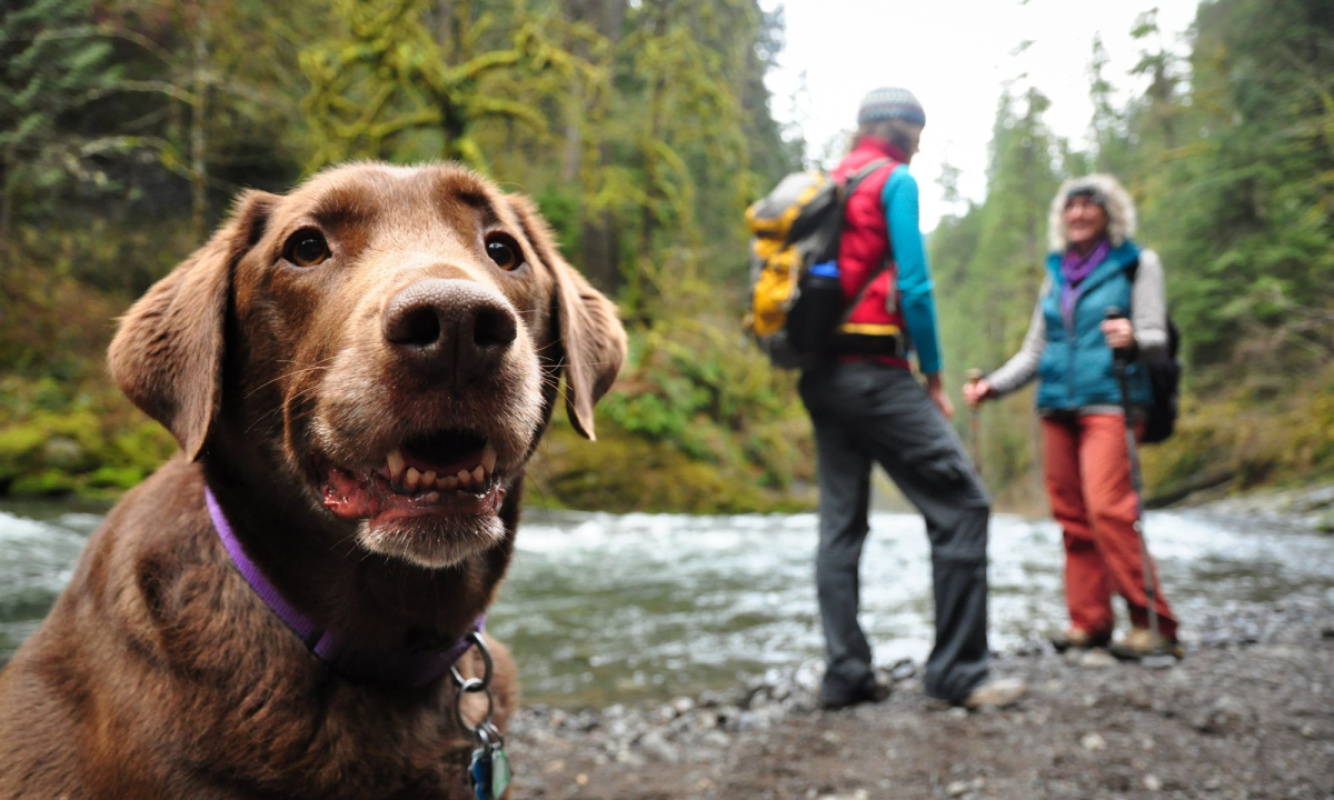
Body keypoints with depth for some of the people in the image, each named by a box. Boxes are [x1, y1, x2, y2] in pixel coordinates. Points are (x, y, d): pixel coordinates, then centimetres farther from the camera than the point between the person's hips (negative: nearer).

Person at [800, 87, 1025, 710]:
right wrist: (934, 377, -3)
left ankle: (844, 674, 9)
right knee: (961, 506, -4)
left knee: (840, 521, 9)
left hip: (821, 374, 9)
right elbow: (913, 286, -11)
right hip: (875, 372, -8)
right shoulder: (895, 180, -3)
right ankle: (957, 672, -4)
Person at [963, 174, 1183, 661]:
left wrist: (1132, 339, -26)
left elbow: (1156, 338, -3)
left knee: (1107, 508, -18)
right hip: (1057, 405, 5)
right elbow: (1035, 350, 23)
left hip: (1108, 401, -5)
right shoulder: (1056, 273, 20)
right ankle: (1089, 620, 7)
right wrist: (992, 386, 10)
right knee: (1071, 514, 1)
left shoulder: (1138, 264, 7)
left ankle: (1153, 624, -12)